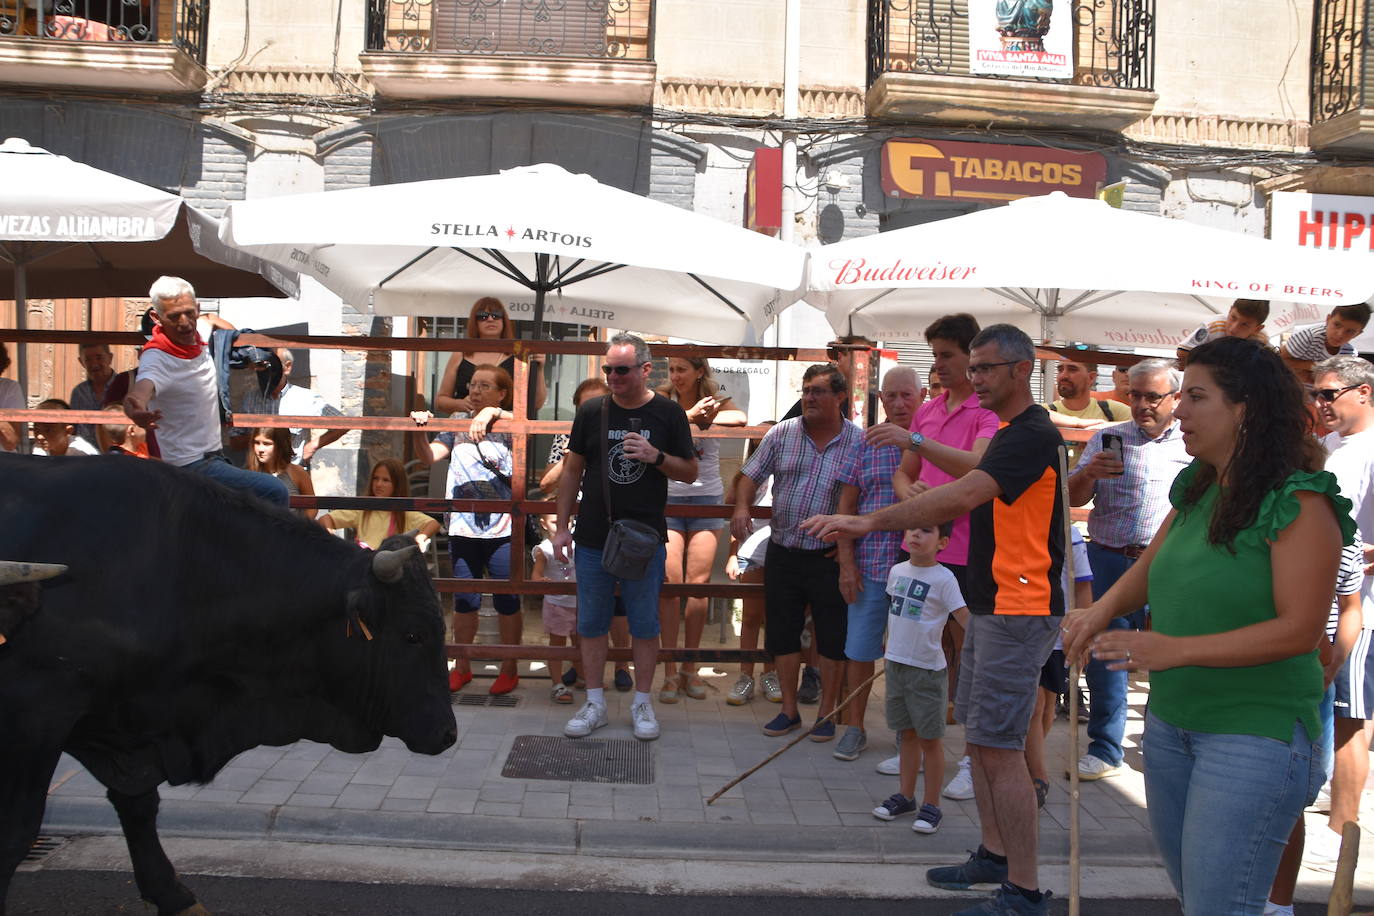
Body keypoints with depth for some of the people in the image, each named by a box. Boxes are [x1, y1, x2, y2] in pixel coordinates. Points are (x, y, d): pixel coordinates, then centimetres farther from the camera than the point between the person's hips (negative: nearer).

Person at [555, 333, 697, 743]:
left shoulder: (668, 414, -1)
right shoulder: (591, 411, 2)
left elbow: (690, 473, 3)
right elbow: (572, 470, 8)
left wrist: (656, 456, -17)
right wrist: (562, 526, 5)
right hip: (593, 539, 2)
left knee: (645, 625, 6)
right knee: (592, 624, 7)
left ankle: (642, 704, 20)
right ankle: (594, 704, 20)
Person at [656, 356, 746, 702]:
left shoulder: (716, 402, 2)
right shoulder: (662, 399, 2)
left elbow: (740, 418, -20)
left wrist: (702, 418, -20)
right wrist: (691, 416, -25)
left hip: (707, 497, 1)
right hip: (667, 497, -1)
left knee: (698, 583, 1)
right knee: (670, 583, -5)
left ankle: (690, 669, 12)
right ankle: (669, 672, 1)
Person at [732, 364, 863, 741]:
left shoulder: (860, 443, -5)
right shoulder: (782, 434, 3)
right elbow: (751, 475, 8)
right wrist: (742, 508, -11)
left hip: (830, 557, -3)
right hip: (783, 553, 3)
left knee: (832, 638, 5)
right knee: (783, 632, 10)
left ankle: (827, 713, 20)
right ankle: (789, 710, 23)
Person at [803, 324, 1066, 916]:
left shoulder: (1033, 435, -18)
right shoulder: (1009, 433, 17)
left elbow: (964, 495, -31)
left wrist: (870, 522, -34)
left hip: (1016, 611, -11)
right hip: (988, 606, 11)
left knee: (998, 745, -9)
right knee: (980, 736, 17)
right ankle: (994, 854, 29)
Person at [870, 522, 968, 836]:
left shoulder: (943, 578, -13)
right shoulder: (897, 571, 5)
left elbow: (967, 618, -17)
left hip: (927, 668, -6)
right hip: (896, 664, 6)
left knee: (930, 738, 3)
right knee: (907, 733, 16)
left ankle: (931, 806, 13)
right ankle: (905, 796, 27)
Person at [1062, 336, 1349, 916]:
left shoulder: (1300, 504, -16)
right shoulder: (1196, 489, 7)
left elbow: (1299, 630, -21)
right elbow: (1149, 569, 17)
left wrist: (1174, 649, -26)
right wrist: (1102, 610, -5)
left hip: (1255, 732, -8)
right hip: (1170, 723, 8)